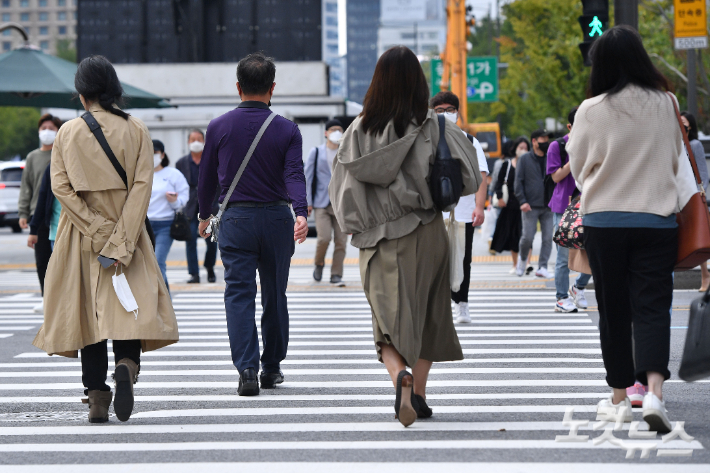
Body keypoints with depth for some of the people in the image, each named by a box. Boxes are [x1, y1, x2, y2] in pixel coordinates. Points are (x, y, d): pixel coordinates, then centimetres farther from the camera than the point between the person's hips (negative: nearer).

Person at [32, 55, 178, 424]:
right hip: (127, 233, 0)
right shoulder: (136, 131, -1)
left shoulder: (68, 133, 0)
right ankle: (127, 364, -27)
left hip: (80, 237, 0)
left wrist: (97, 235, -11)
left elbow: (60, 186, -8)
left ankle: (97, 399, 2)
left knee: (87, 311, 6)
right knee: (130, 307, 3)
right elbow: (142, 187, -9)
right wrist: (120, 243, -12)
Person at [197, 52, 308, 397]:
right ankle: (271, 368, 21)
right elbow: (295, 175, -14)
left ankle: (247, 369, -16)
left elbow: (207, 176, 8)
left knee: (239, 294, -2)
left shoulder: (219, 127, 0)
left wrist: (204, 215, 21)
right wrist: (301, 213, -23)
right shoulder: (287, 129, -1)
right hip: (277, 218, 1)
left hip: (236, 218, -1)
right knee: (275, 296, 13)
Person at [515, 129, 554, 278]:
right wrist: (522, 201, -9)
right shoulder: (524, 159, 4)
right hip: (531, 206, -3)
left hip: (548, 206, 3)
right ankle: (522, 259, 22)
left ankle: (542, 267, 4)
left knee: (548, 238, -2)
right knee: (528, 237, -5)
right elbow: (518, 181, 1)